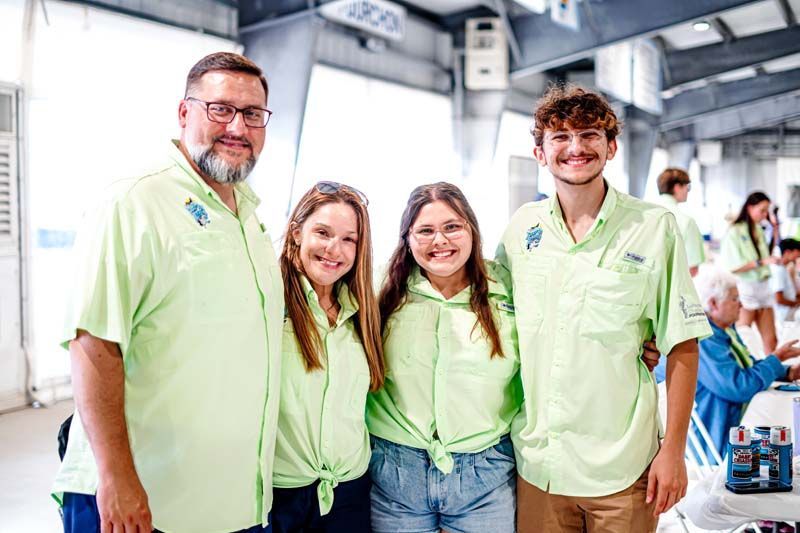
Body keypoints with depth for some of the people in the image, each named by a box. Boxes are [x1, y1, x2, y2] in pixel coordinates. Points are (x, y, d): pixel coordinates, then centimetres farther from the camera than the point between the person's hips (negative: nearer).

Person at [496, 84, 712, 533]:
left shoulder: (654, 226, -7)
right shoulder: (521, 227, 2)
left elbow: (682, 346, -5)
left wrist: (674, 449, -6)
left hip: (622, 470, -2)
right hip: (535, 461, 3)